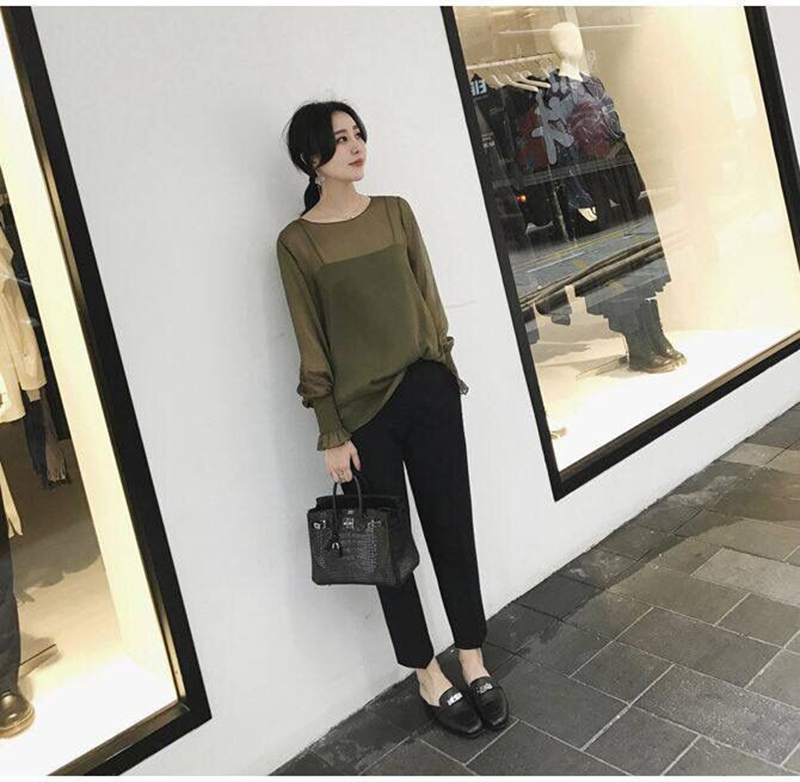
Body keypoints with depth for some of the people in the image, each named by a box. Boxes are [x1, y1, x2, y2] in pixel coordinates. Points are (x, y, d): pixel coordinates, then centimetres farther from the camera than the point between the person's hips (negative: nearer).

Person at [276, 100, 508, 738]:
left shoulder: (395, 212, 6)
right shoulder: (297, 241, -4)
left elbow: (428, 297, 11)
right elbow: (312, 344, -5)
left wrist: (445, 369, 10)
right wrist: (332, 434, -5)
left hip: (428, 390, 3)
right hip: (363, 409, -3)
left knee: (452, 527, 9)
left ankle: (475, 664, 26)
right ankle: (429, 677, 25)